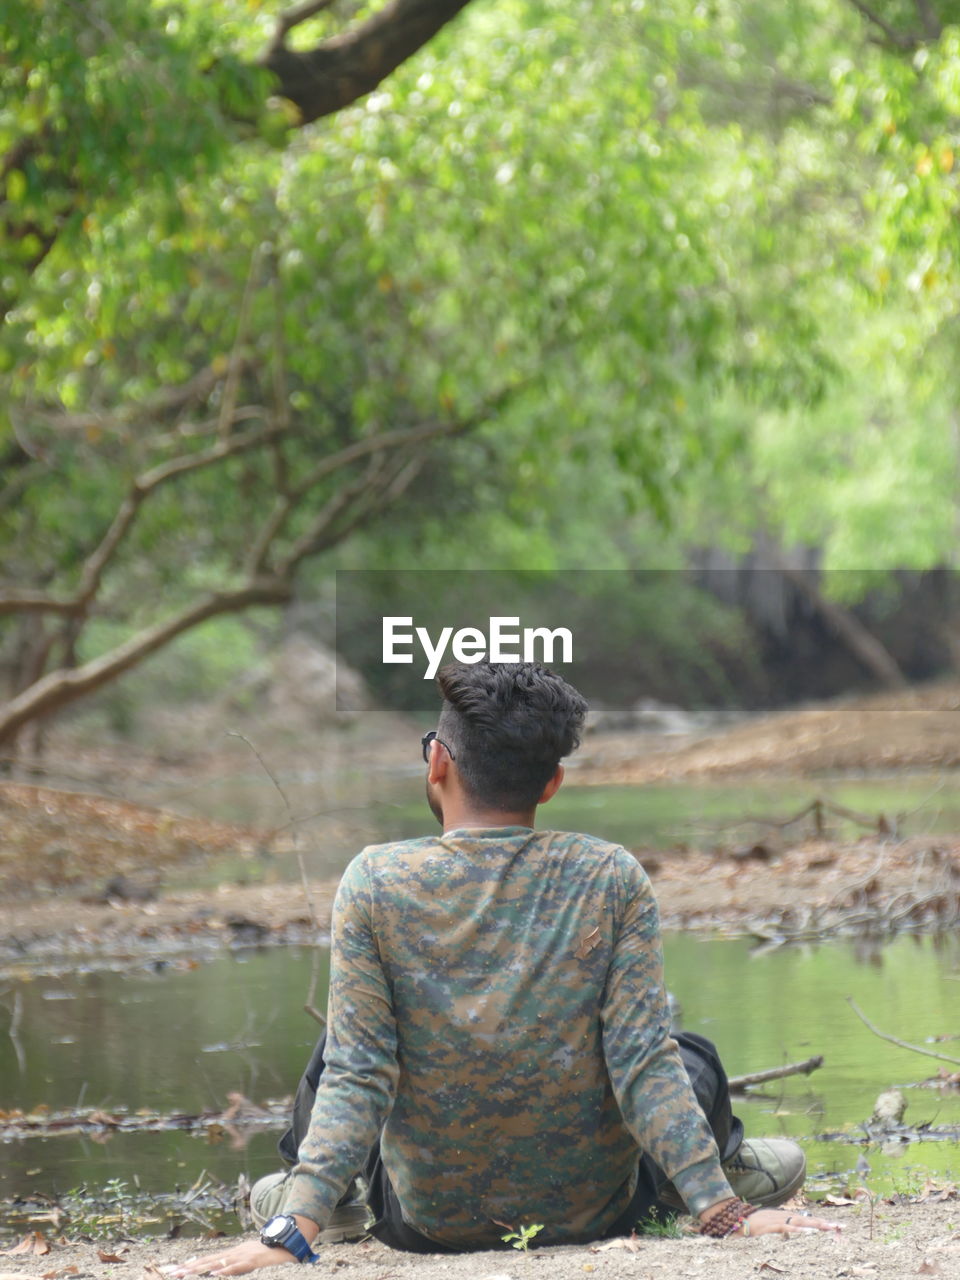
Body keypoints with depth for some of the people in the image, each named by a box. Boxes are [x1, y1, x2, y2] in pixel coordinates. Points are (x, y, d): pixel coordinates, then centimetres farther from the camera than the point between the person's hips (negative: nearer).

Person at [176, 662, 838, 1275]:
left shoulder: (376, 881, -15)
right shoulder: (611, 878, -14)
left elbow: (357, 1073, -19)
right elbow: (642, 1063, -18)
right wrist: (723, 1212, -17)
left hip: (427, 1220, 0)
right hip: (592, 1212, 0)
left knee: (334, 1053, 28)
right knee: (693, 1057, 29)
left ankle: (320, 1200, 43)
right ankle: (728, 1175, 51)